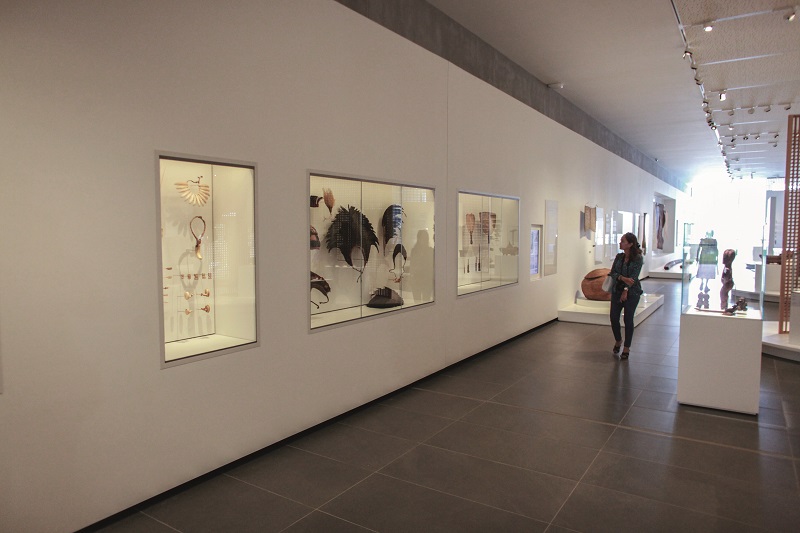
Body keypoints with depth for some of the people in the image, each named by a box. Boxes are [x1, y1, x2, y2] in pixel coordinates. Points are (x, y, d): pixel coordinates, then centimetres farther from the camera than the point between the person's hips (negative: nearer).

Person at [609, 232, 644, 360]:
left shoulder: (638, 259, -8)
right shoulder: (619, 257, 5)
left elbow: (633, 277, -14)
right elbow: (612, 273, -1)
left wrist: (626, 290, -21)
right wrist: (623, 278, -19)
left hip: (632, 292, -4)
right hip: (617, 290, 4)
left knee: (628, 319, -1)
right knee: (614, 318, 1)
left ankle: (626, 347, 13)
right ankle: (618, 340, 28)